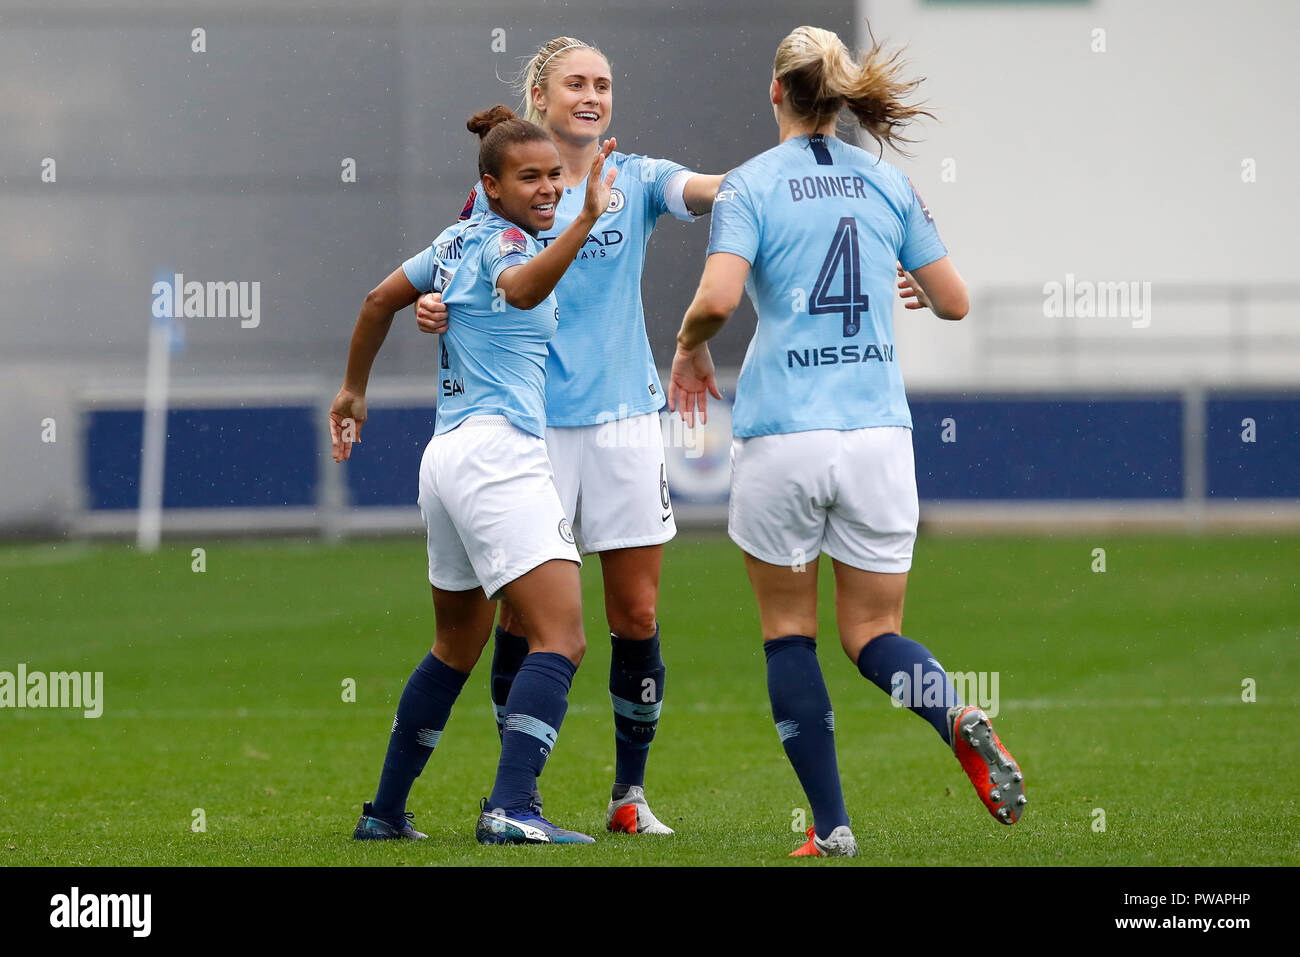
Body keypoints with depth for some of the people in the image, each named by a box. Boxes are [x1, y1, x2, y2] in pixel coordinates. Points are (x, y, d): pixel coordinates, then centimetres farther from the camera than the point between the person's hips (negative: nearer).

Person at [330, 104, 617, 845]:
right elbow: (521, 288, -33)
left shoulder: (461, 241, 17)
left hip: (448, 453, 10)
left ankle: (386, 811, 28)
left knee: (458, 648, 23)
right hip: (498, 453, -10)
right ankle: (511, 811, -29)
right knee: (562, 638, -18)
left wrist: (354, 389, 41)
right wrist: (587, 220, -44)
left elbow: (382, 300, 29)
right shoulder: (503, 241, -9)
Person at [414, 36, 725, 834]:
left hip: (625, 419, 1)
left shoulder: (636, 180, 6)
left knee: (637, 617, 1)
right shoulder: (499, 192, 6)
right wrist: (435, 311, -12)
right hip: (530, 424, -1)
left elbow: (703, 191, -13)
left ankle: (631, 794, 12)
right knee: (524, 614, -1)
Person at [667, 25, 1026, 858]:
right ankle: (959, 719, -23)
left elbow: (718, 298, -17)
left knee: (789, 632, 11)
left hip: (781, 436, -3)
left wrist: (689, 348, 4)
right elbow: (954, 302, 10)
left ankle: (831, 826, 4)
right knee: (874, 635, 10)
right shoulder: (888, 182, 7)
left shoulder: (751, 186, -3)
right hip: (879, 432, 3)